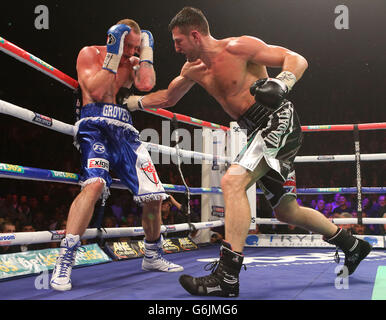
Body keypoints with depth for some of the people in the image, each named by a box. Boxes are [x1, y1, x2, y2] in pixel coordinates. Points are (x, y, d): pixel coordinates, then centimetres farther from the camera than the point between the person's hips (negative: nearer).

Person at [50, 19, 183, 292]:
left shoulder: (132, 62, 20)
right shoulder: (90, 54, 7)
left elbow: (146, 85, -1)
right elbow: (96, 91, -9)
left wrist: (146, 52, 8)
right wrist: (114, 54, -7)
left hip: (125, 131, 6)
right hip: (96, 126, -6)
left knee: (154, 195, 0)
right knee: (94, 184, -33)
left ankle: (153, 256, 22)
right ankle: (64, 262, -30)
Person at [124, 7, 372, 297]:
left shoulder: (237, 47, -9)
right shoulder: (194, 68, 14)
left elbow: (298, 59, -11)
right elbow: (167, 98, 30)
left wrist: (281, 84, -30)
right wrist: (128, 101, 27)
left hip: (279, 120, -9)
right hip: (262, 133, 9)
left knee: (232, 181, -26)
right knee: (286, 210, 15)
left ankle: (227, 277, -26)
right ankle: (352, 246, 34)